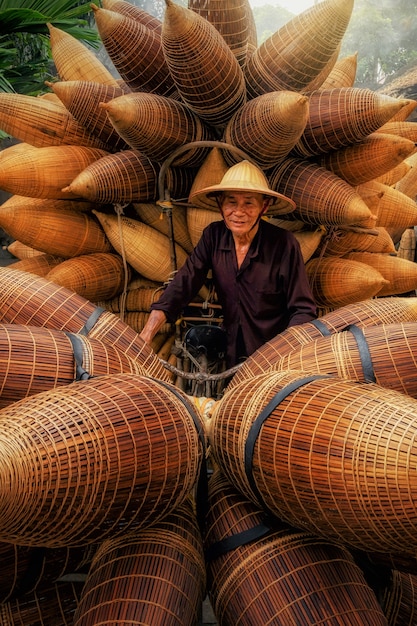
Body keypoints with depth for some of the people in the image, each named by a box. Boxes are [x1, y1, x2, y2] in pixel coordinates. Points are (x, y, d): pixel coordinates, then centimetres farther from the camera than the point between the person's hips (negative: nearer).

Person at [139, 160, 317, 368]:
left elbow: (303, 310, -14)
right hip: (232, 354, 3)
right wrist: (145, 336, -22)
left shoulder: (284, 244, -17)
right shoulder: (213, 235, -5)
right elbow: (183, 284, -11)